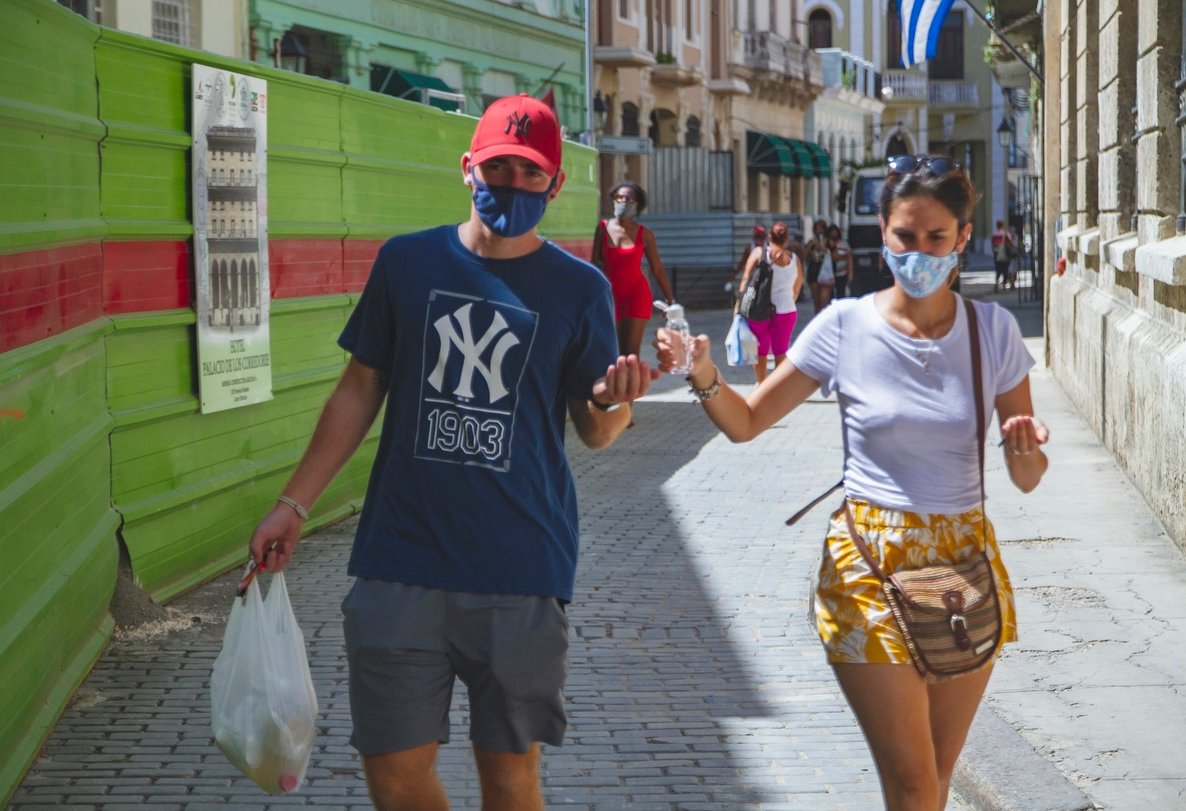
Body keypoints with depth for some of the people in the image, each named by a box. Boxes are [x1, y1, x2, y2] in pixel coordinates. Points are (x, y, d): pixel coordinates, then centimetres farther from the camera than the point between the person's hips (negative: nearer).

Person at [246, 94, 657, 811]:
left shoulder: (580, 288, 1)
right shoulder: (407, 262, 5)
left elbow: (595, 433, 4)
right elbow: (361, 390, 12)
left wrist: (612, 402, -20)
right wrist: (294, 505, 9)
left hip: (522, 569, -1)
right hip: (401, 561, 1)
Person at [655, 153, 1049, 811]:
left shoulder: (993, 331, -2)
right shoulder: (845, 326, -6)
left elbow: (1027, 480, 2)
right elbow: (746, 422, 1)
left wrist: (1025, 450, -20)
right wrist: (705, 379, -19)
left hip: (966, 559, 3)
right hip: (870, 564, -3)